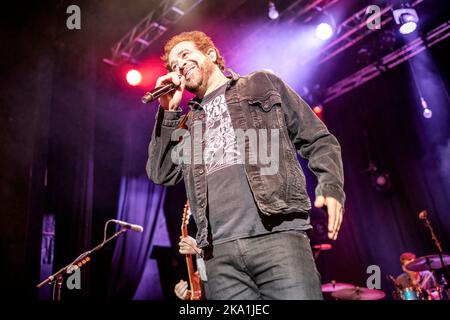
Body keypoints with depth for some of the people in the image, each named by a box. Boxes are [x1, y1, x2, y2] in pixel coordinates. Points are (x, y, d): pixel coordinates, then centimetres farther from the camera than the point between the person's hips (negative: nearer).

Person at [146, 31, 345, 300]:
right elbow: (161, 174, 13)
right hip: (219, 252, 3)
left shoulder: (263, 84, 16)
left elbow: (319, 140, 12)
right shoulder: (188, 123, 24)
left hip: (278, 236, -2)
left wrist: (331, 186, -7)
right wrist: (168, 110, 9)